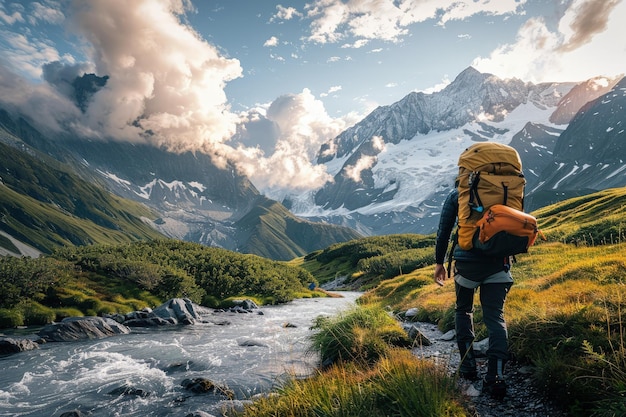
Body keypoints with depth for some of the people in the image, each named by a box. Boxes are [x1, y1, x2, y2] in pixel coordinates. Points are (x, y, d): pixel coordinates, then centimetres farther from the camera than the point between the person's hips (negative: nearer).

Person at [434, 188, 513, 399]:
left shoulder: (456, 195, 5)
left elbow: (444, 231, 3)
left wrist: (439, 262, 10)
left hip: (467, 262, -1)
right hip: (498, 262, 2)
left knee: (463, 310, 17)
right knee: (495, 316, 2)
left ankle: (468, 365, 16)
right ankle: (496, 377, -7)